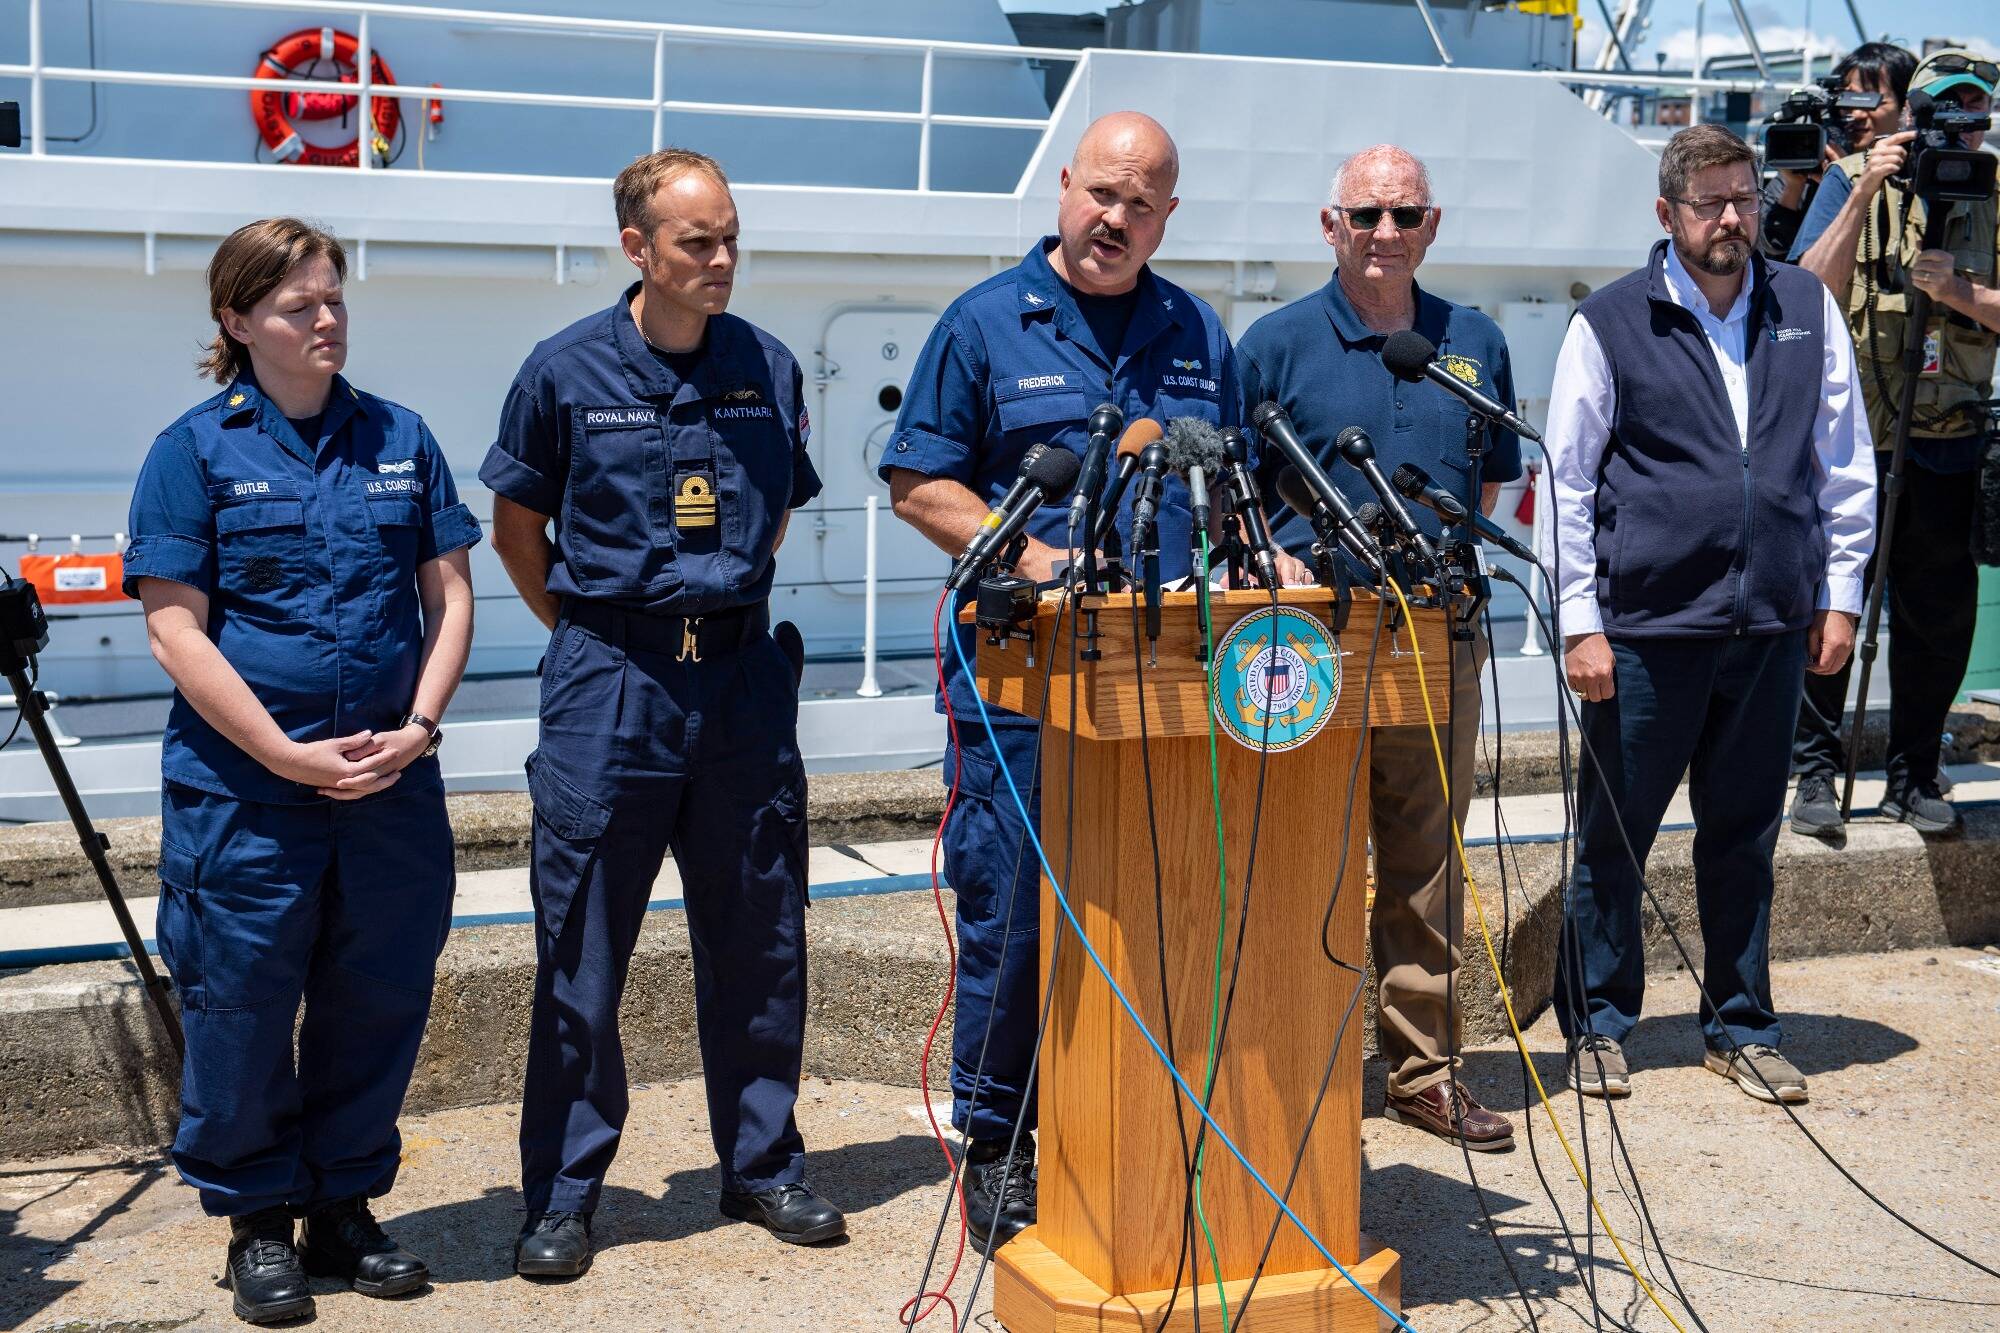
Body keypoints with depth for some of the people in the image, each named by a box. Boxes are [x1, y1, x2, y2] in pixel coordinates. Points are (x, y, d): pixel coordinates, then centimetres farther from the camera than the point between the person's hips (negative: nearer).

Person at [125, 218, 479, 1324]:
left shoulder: (399, 438, 9)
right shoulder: (195, 451, -2)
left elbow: (449, 594, 9)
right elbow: (175, 628, -7)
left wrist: (418, 726, -6)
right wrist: (289, 755, -14)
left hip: (392, 781, 4)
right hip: (243, 789, -3)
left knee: (379, 998, 10)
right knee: (241, 1007, 4)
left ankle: (345, 1205, 26)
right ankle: (257, 1221, 21)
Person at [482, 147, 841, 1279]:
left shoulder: (770, 369, 4)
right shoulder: (567, 372, -3)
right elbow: (517, 525, 8)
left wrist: (723, 605, 13)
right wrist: (587, 631, 4)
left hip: (743, 674, 3)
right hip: (609, 684, -3)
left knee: (760, 938, 9)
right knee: (582, 952, 1)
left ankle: (764, 1165, 24)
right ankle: (564, 1194, 13)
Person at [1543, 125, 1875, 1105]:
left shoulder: (1807, 309, 9)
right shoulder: (1609, 324, -1)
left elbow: (1844, 462, 14)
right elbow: (1566, 482, 0)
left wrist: (1839, 594, 8)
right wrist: (1580, 624, -5)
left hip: (1773, 623, 3)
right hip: (1646, 627, -3)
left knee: (1745, 836, 13)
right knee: (1614, 837, 5)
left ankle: (1741, 1029, 26)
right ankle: (1596, 1026, 20)